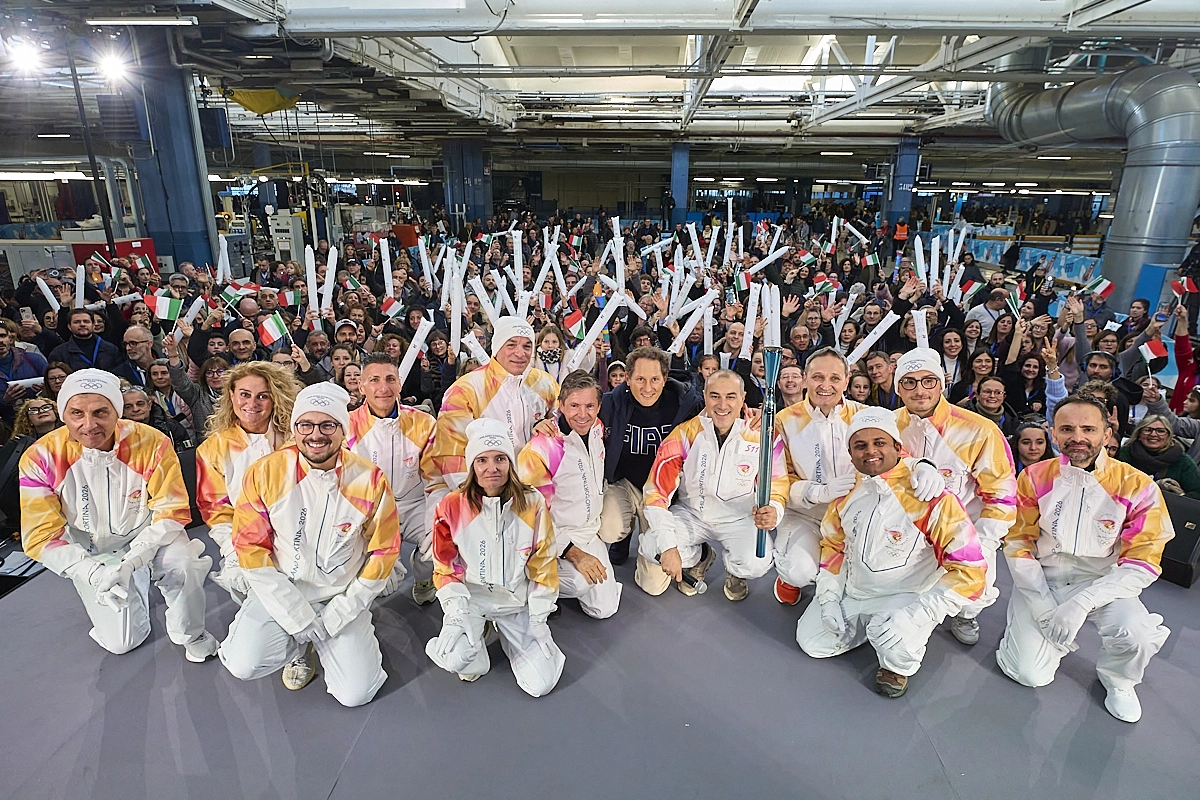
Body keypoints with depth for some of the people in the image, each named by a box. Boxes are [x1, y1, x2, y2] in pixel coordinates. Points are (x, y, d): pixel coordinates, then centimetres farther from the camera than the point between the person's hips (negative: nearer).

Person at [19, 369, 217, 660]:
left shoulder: (152, 443, -22)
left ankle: (190, 635, -4)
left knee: (183, 565, -34)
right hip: (91, 555, 2)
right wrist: (94, 573, -30)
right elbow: (41, 536, -14)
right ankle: (139, 583, 32)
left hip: (149, 536, -2)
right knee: (122, 642, 0)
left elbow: (172, 512, -17)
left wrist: (131, 561, -31)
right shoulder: (40, 458, -17)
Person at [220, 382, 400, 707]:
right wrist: (297, 616, -12)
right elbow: (250, 547, -8)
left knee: (355, 694, -10)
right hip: (280, 596, 1)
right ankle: (298, 645, 11)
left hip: (342, 599, -1)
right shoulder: (264, 473, -11)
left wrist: (340, 613, -8)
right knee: (244, 665, -21)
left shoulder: (370, 480, -13)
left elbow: (383, 550, -5)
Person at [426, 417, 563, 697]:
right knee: (456, 660, -30)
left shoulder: (533, 504, -10)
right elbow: (446, 568, -2)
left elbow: (543, 566, -2)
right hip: (470, 596, -1)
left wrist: (538, 620, -4)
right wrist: (457, 612, -14)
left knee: (540, 685, -8)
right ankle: (475, 640, 8)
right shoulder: (452, 506, -11)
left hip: (517, 600, 1)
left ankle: (507, 632, 21)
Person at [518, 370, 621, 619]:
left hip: (590, 533, 6)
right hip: (554, 536, -6)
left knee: (605, 608, 2)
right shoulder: (541, 448, -24)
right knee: (581, 582, -32)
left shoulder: (597, 430, -4)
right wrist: (574, 553, -24)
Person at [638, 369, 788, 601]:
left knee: (756, 564, -29)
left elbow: (777, 485, -5)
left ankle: (735, 572, 13)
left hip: (740, 518, -1)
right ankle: (697, 558, 14)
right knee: (651, 548, -22)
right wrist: (668, 545, -25)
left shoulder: (761, 435, -15)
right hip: (691, 514, 1)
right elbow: (657, 491, -16)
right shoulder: (684, 435, -16)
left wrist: (773, 511, -31)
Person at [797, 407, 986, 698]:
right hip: (852, 593, 5)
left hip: (907, 597, -5)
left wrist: (917, 614, -30)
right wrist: (828, 597, 1)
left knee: (895, 641, -33)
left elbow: (970, 569, -24)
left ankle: (900, 665, 4)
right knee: (811, 640, 2)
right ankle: (868, 625, 24)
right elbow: (833, 544, 9)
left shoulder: (928, 495, -24)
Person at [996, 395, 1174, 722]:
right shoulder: (1034, 478, -8)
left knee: (1137, 635, -31)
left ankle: (1118, 681, 6)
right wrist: (1043, 607, -14)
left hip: (1102, 583, 0)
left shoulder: (1137, 486, -11)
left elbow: (1143, 561, -13)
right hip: (1040, 581, 0)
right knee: (1030, 674, -12)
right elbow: (1017, 544, -5)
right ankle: (1056, 634, 22)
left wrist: (1082, 602, -25)